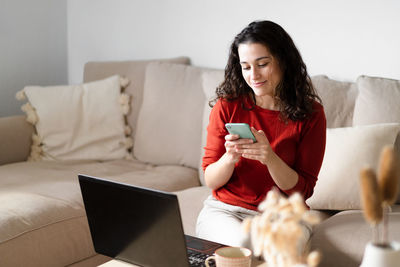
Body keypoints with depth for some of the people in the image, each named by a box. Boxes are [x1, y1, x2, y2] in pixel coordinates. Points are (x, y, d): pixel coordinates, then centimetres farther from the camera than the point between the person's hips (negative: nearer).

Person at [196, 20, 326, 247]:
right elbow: (211, 181, 0)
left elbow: (303, 190, -6)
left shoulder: (310, 113, -5)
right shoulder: (227, 106, -4)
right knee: (240, 243, -31)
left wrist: (270, 158, -24)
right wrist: (230, 157, -23)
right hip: (224, 209, 1)